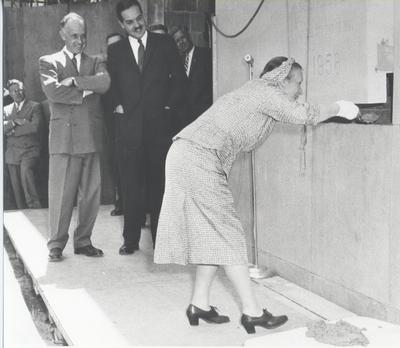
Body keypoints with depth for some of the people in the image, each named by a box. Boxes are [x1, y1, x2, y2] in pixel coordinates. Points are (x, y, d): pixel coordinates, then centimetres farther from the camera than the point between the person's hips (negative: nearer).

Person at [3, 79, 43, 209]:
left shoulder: (34, 106, 6)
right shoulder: (6, 109, 19)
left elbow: (35, 127, -8)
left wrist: (13, 131, -4)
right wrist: (15, 122, -11)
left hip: (30, 150, -4)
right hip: (12, 153, 4)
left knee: (26, 171, -30)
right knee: (16, 188, 1)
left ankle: (35, 207, -26)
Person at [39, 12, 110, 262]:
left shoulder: (95, 62, 18)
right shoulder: (49, 62, 9)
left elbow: (105, 83, -4)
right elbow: (53, 91, -11)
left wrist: (74, 81, -10)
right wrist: (87, 91, -6)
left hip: (92, 136, 3)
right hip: (64, 136, -3)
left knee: (91, 194, 6)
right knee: (61, 195, -2)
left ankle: (83, 241, 18)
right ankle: (56, 245, 9)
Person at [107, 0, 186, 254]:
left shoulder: (165, 43, 7)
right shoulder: (116, 51, 10)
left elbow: (179, 78, 8)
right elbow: (110, 85, 15)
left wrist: (170, 106, -1)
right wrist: (117, 105, -1)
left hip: (159, 124, -1)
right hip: (129, 126, 1)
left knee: (159, 183, 3)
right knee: (131, 186, 2)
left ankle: (161, 239, 12)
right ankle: (131, 240, 11)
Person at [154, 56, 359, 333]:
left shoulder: (256, 93, 20)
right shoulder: (263, 90, -7)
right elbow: (304, 115, -15)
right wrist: (338, 108, -1)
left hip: (188, 157, 10)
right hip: (199, 159, -10)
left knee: (213, 234, 12)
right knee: (227, 234, -6)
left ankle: (200, 304, 17)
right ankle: (252, 312, 0)